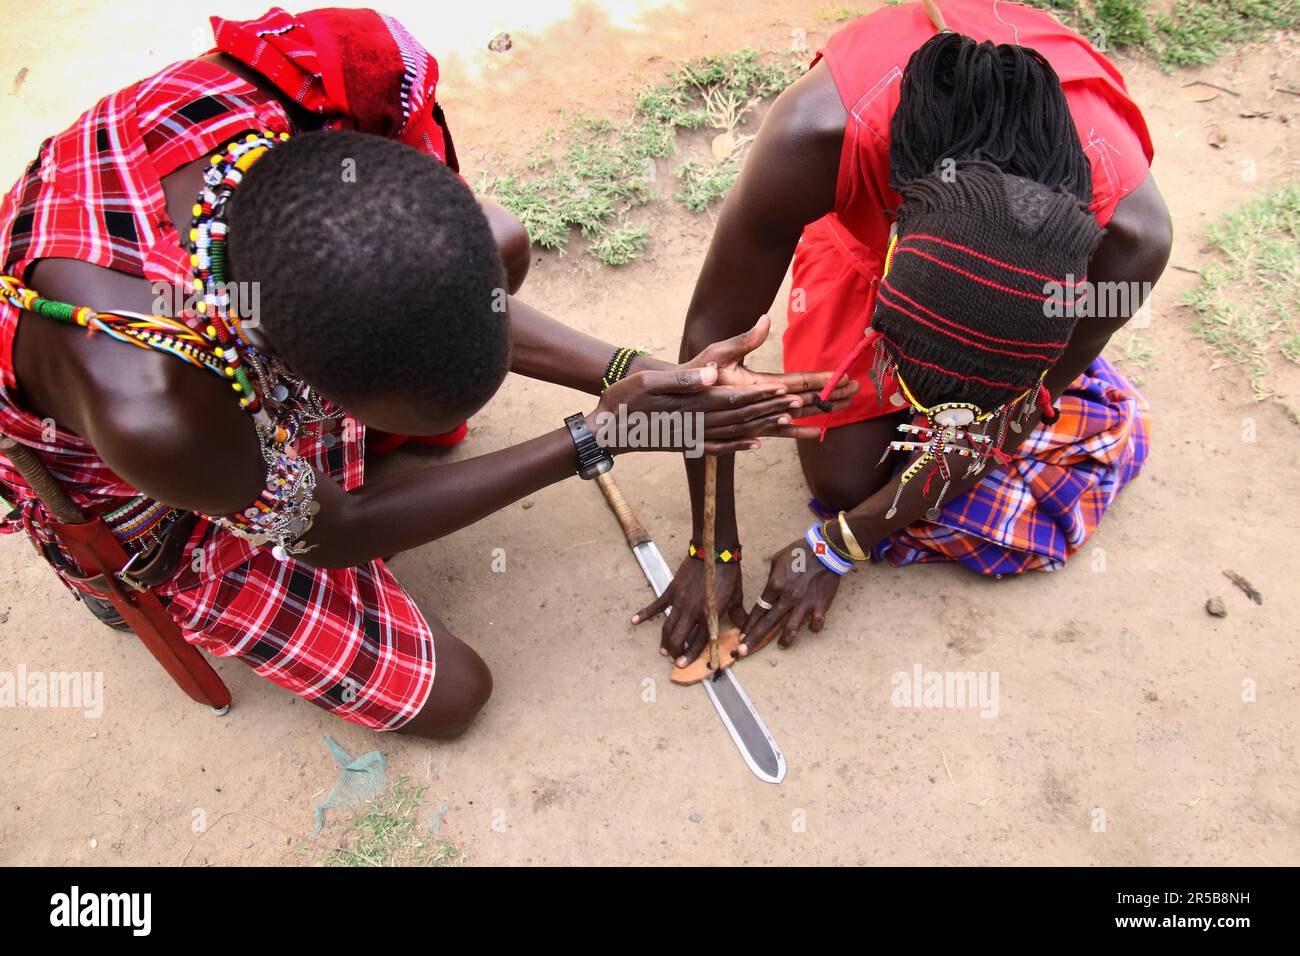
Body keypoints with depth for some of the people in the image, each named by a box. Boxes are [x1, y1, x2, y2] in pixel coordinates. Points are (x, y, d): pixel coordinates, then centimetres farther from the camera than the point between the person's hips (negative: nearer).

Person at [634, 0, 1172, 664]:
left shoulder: (1130, 231, -39)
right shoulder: (817, 133, -45)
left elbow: (1003, 418, -23)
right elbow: (711, 335, -31)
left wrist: (838, 548, -20)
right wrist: (714, 549, -23)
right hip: (872, 208, 0)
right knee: (841, 476, -8)